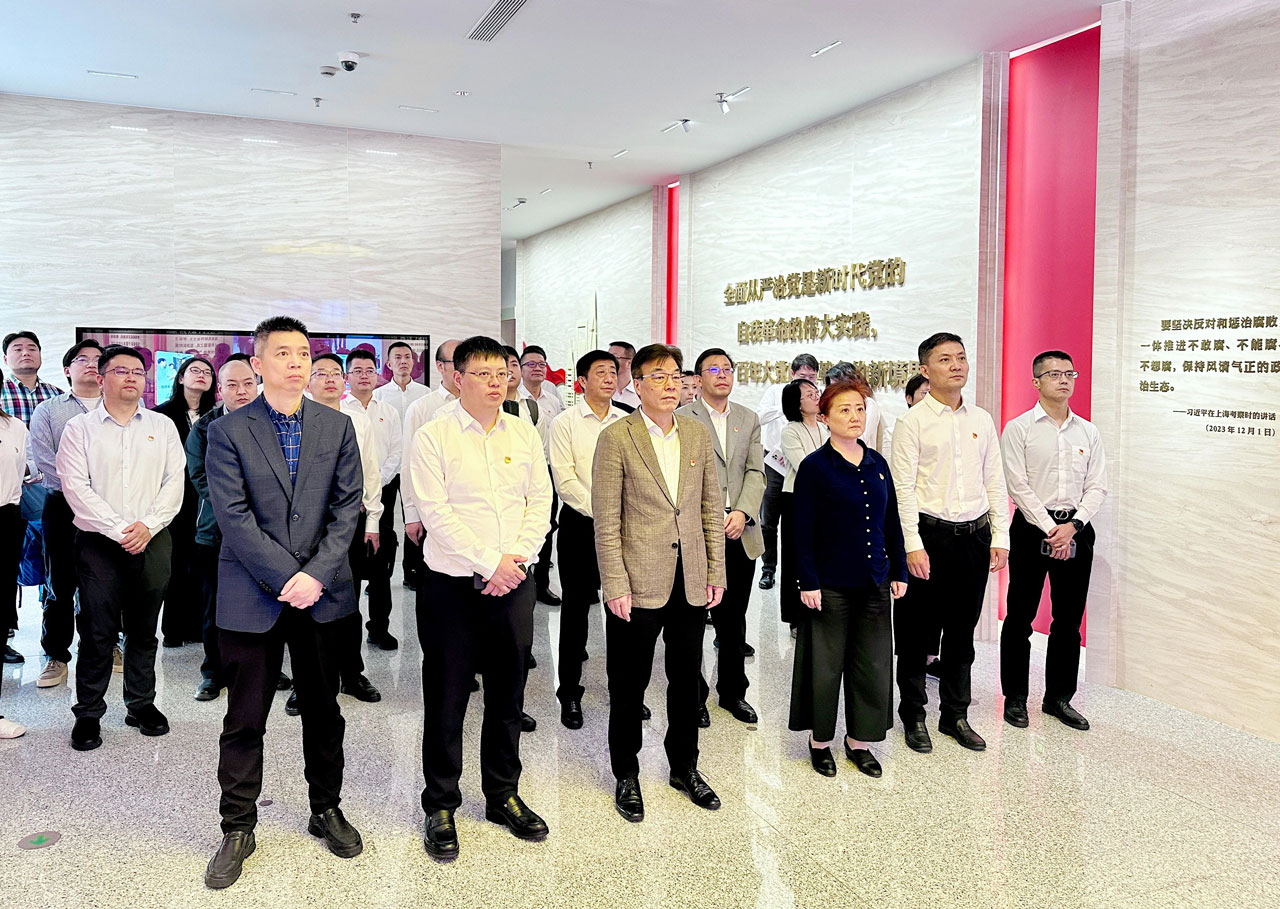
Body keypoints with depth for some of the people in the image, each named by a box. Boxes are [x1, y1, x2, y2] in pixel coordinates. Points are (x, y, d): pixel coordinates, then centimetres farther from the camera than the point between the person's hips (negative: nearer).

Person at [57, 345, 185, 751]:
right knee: (97, 631, -1)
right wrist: (119, 529, -13)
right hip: (99, 543, -2)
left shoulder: (163, 426, 10)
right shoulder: (79, 428, 3)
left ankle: (141, 703, 22)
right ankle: (88, 712, 13)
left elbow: (175, 481, 3)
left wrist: (148, 526, -10)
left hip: (153, 542, 2)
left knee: (144, 628, 9)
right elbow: (77, 488, -6)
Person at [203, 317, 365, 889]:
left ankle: (327, 810, 31)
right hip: (252, 596, -2)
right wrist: (287, 576, -16)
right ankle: (238, 829, 23)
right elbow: (234, 517, -10)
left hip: (322, 593, 2)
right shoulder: (228, 432, -2)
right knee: (244, 720, 6)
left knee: (324, 711, 14)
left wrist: (316, 573, -11)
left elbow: (347, 507, 0)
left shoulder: (337, 426, 5)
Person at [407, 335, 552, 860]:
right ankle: (440, 806, 23)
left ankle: (503, 796, 30)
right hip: (452, 585, -3)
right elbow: (436, 512, -12)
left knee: (508, 694, 13)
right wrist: (490, 562, -15)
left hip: (514, 583, 4)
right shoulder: (433, 437, -5)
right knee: (446, 699, 6)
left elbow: (540, 501, 5)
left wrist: (516, 558, -9)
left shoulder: (524, 434, 8)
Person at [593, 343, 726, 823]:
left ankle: (684, 767, 35)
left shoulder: (698, 433, 7)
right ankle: (626, 777, 27)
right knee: (629, 685, 9)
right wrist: (615, 585, -13)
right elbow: (605, 520, -9)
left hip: (690, 582, 4)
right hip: (638, 584, -4)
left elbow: (712, 507, 9)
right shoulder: (616, 437, -7)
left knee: (686, 679, 16)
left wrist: (716, 573, 6)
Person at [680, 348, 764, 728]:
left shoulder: (749, 419, 13)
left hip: (740, 535, 4)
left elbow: (756, 472, 7)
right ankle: (693, 695, 19)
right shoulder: (682, 418, -2)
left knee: (734, 619, 14)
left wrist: (743, 513, -9)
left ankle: (733, 691, 29)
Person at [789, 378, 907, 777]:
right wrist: (808, 583, -12)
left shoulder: (877, 463, 7)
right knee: (826, 666, 6)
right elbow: (803, 531, -9)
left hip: (875, 583, 5)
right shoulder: (814, 467, -8)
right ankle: (820, 741, 24)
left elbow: (891, 522, 12)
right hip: (831, 585, -5)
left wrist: (899, 571, 9)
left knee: (873, 666, 10)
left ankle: (860, 741, 27)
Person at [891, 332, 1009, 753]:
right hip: (931, 533, -4)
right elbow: (903, 488, -9)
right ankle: (913, 717, 18)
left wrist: (1000, 537, 5)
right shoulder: (913, 421, -5)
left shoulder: (982, 419, 10)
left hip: (975, 534, 4)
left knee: (962, 630, 12)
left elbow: (995, 482, 12)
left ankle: (955, 715, 25)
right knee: (920, 631, 4)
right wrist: (913, 544, -15)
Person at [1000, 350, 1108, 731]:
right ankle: (1015, 697, 14)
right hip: (1032, 526, -4)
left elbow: (1097, 487, 5)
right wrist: (1050, 529, -13)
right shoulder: (1018, 428, -2)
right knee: (1020, 617, 2)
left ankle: (1059, 697, 21)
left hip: (1076, 530, 4)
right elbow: (1019, 486, -8)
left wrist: (1073, 525, -10)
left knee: (1069, 619, 9)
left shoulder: (1089, 432, 10)